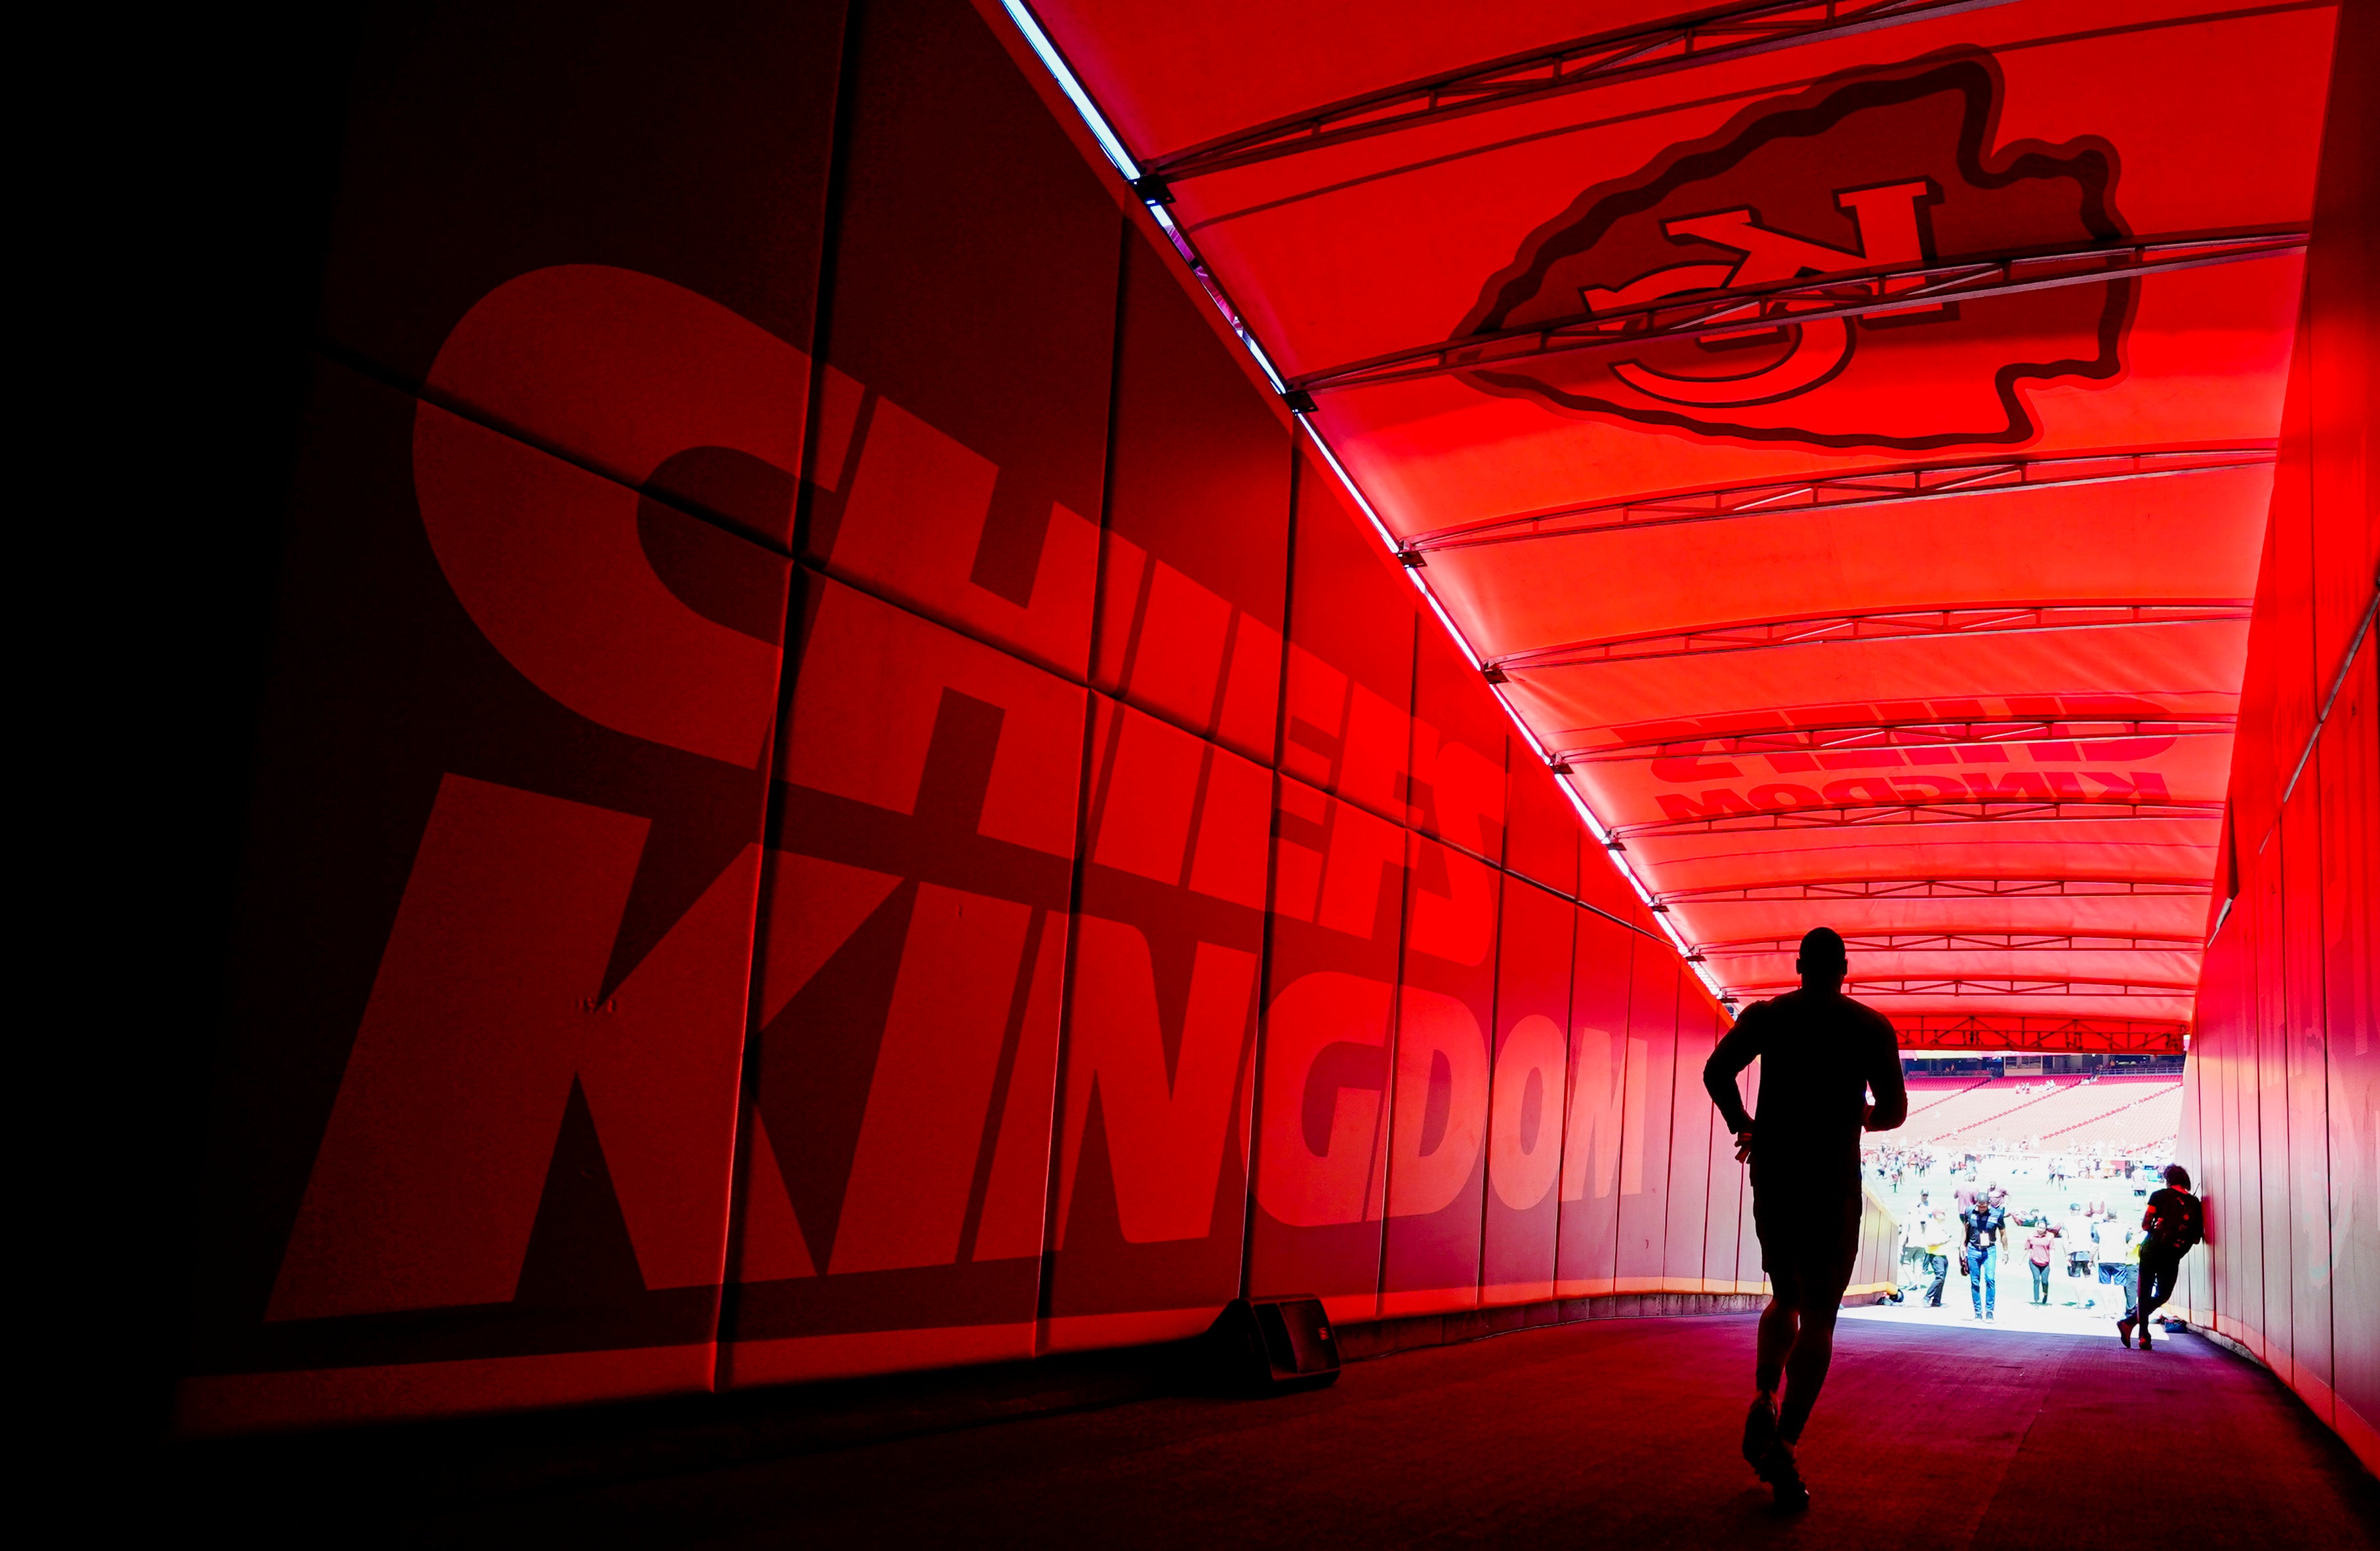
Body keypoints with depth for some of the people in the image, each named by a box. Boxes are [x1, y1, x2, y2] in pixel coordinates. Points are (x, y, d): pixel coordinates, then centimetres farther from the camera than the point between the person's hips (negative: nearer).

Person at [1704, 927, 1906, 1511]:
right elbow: (1895, 1108, -2)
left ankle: (1763, 1399, -1)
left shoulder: (1766, 1015, 5)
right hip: (1834, 1182, -2)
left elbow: (1716, 1071, -8)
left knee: (1785, 1299, 21)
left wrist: (1743, 1126, 7)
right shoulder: (1870, 1025, 2)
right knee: (1818, 1316, 0)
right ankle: (1784, 1443, -13)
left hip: (1773, 1177, 2)